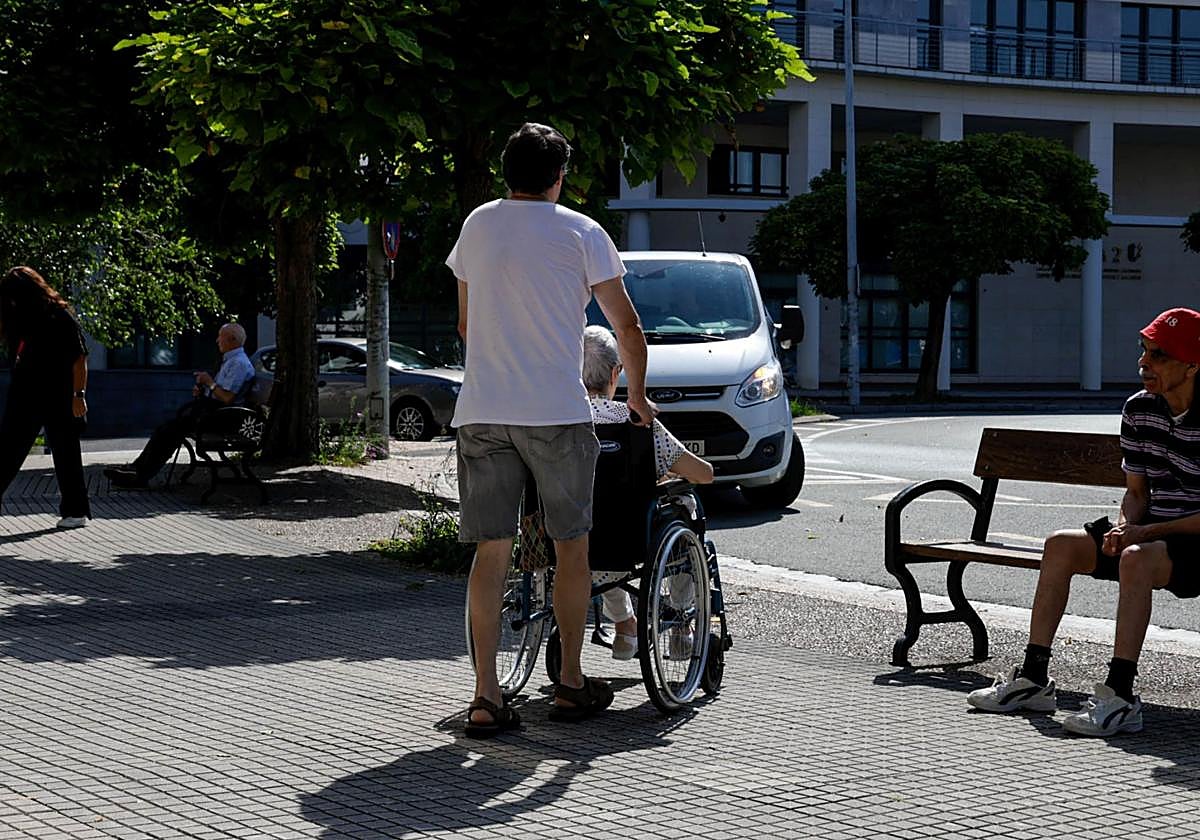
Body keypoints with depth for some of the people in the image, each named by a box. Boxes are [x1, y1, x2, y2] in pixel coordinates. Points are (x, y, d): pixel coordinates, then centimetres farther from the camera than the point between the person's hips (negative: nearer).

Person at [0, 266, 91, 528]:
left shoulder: (60, 317, -10)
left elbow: (79, 358, -11)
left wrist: (79, 395, -16)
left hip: (58, 400, -7)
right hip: (24, 398, 7)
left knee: (65, 454, 2)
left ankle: (76, 511, 12)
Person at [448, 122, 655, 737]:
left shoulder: (477, 225, 12)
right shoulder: (580, 233, 0)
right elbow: (628, 329, 4)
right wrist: (637, 397, 19)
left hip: (480, 411, 4)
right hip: (556, 412, -3)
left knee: (490, 551, 4)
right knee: (571, 546, 10)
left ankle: (486, 697, 1)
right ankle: (571, 684, 17)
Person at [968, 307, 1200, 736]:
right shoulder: (1139, 409, 4)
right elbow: (1137, 492, 11)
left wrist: (1146, 532, -22)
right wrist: (1124, 527, -11)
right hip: (1152, 532, 8)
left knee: (1137, 558, -36)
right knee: (1061, 545, -8)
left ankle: (1119, 695, -36)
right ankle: (1033, 678, -8)